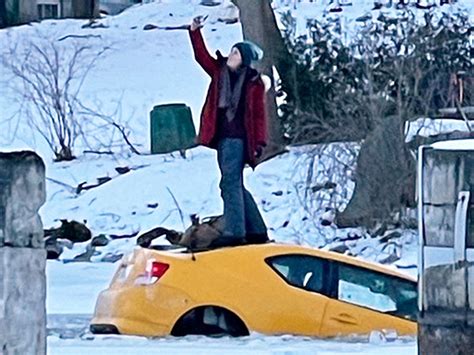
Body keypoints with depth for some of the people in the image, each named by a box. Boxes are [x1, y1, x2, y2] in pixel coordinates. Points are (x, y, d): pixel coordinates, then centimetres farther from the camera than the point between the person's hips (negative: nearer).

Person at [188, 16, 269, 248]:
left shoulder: (253, 83, -5)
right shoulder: (220, 71, 11)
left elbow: (259, 114, -6)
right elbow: (202, 56, 11)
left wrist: (260, 142, -10)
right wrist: (195, 32, 0)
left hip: (238, 137, -7)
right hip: (222, 136, 7)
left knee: (230, 183, -13)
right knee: (235, 185, 11)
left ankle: (234, 232, -16)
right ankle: (256, 230, 18)